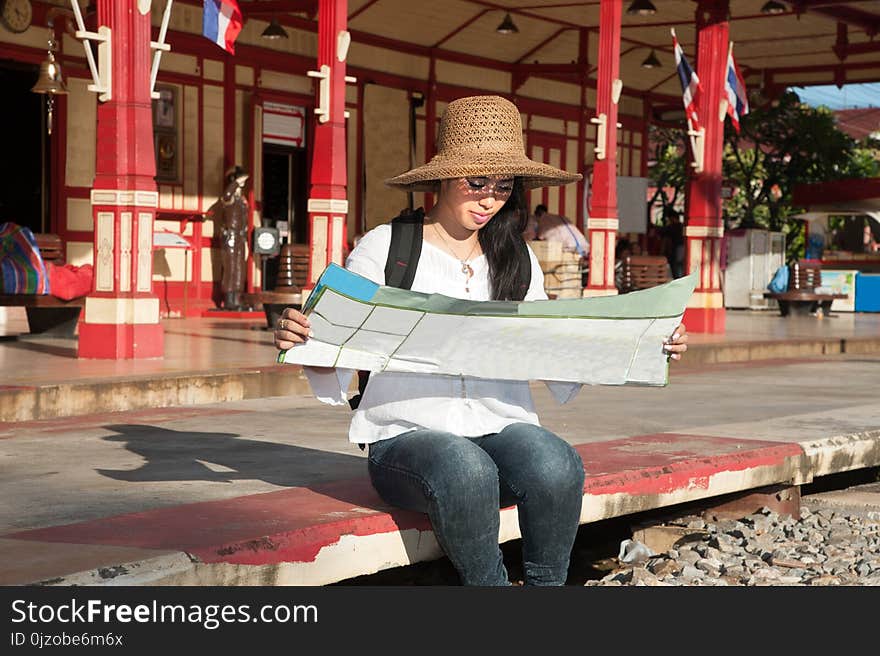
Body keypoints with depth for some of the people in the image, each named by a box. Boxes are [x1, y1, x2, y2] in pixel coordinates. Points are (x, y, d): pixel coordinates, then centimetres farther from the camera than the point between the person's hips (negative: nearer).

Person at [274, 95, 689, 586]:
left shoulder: (517, 261, 15)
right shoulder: (384, 248, 3)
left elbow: (561, 372, 15)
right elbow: (333, 380, 1)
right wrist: (302, 342, -21)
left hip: (501, 427, 3)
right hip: (407, 433, -3)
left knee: (557, 466, -32)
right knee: (465, 471, -38)